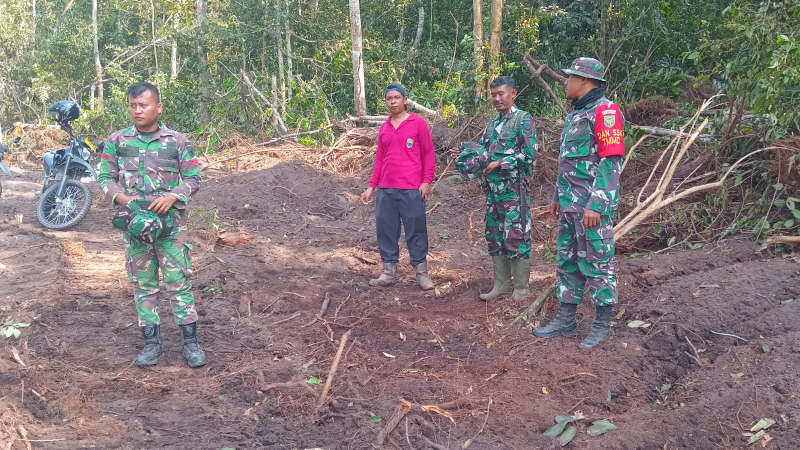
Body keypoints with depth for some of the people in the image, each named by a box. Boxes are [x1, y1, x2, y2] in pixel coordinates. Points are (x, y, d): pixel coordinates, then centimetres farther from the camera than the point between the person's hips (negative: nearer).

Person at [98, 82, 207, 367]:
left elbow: (193, 178, 2)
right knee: (143, 283, 8)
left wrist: (172, 196, -16)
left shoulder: (177, 141, 0)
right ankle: (152, 342, 18)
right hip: (134, 222, 2)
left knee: (179, 281, -1)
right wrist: (123, 198, -13)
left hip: (171, 222, -2)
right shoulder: (116, 141, 4)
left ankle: (190, 341, 8)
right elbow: (105, 177, 6)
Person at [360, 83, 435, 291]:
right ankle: (389, 272, 15)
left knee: (416, 230, 0)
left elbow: (429, 154, -1)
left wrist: (427, 181, -10)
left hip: (411, 189, -5)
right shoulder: (384, 127, 13)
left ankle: (422, 272, 8)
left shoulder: (418, 123, -1)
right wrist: (371, 186, 14)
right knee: (385, 230, 6)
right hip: (385, 189, 5)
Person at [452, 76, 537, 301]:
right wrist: (464, 154, 3)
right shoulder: (492, 123, 17)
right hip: (493, 188, 8)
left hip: (514, 188, -8)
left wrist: (500, 163, -16)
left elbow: (529, 154, -14)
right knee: (494, 236, 11)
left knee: (516, 236, -4)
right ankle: (501, 284, 20)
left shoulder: (523, 120, -6)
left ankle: (521, 288, 6)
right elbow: (484, 152, 20)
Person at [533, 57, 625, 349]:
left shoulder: (604, 111, -13)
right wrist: (558, 196, 22)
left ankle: (603, 325, 10)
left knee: (596, 263, -1)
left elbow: (611, 161, -20)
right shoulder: (577, 113, 16)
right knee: (567, 261, 13)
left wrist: (596, 205, -24)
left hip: (591, 205, -9)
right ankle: (566, 320, 23)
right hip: (570, 203, 10)